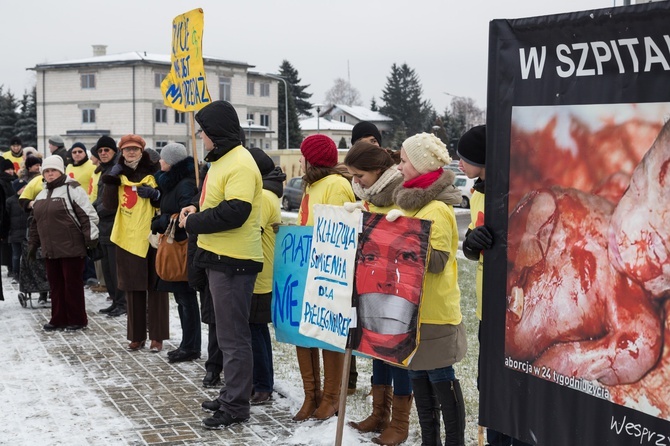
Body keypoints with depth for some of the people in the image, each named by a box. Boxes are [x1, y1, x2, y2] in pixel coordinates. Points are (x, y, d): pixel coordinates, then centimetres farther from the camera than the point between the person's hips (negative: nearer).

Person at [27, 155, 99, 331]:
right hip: (51, 250, 7)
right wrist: (33, 244, 23)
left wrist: (91, 237, -17)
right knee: (55, 284, 10)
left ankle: (77, 320, 9)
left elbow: (88, 215, -13)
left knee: (73, 284, -1)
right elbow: (36, 223, 24)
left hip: (71, 248, -7)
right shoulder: (41, 195, 17)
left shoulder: (72, 189, -8)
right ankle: (59, 319, 20)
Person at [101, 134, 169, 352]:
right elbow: (109, 205, -1)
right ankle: (137, 335, 15)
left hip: (151, 237, -3)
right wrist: (110, 180, -10)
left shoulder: (154, 173, 1)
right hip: (127, 238, 3)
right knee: (133, 288, 7)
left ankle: (157, 336, 6)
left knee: (155, 287, 0)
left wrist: (155, 194, -17)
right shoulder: (118, 175, 9)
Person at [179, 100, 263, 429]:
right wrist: (197, 210, 5)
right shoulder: (221, 160, 16)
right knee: (227, 333, 18)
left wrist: (192, 223, -14)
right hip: (220, 257, 11)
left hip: (233, 261, -11)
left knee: (233, 336, -3)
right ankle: (232, 394, 29)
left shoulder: (240, 164, -17)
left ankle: (236, 406, 6)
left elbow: (234, 212, -26)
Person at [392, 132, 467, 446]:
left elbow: (437, 261, -22)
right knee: (417, 375, 14)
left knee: (440, 378, -1)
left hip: (434, 310, -9)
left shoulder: (438, 209, -16)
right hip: (412, 304, 9)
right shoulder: (411, 200, 12)